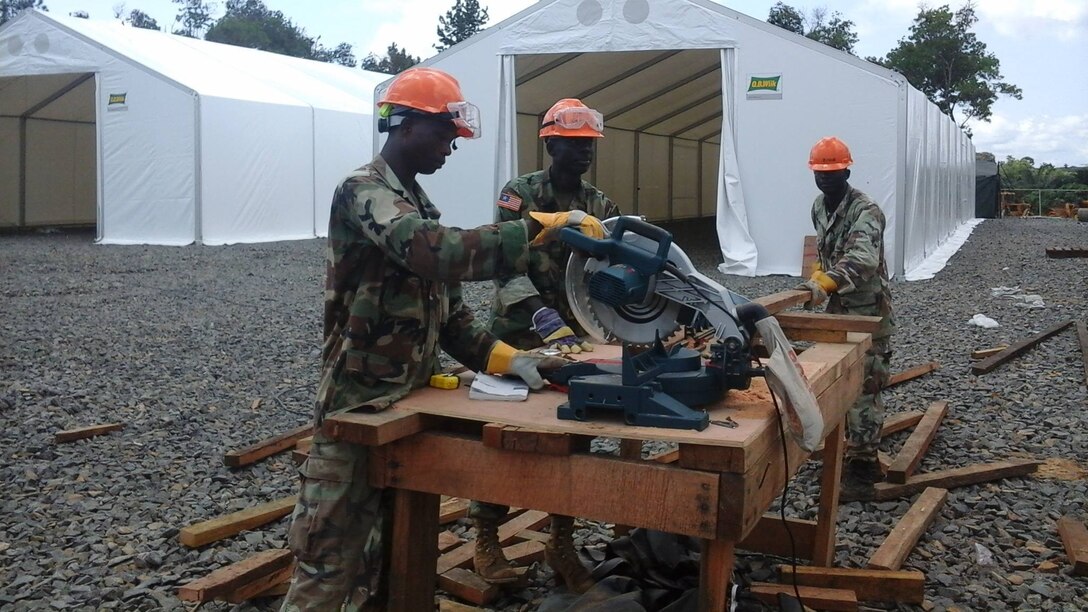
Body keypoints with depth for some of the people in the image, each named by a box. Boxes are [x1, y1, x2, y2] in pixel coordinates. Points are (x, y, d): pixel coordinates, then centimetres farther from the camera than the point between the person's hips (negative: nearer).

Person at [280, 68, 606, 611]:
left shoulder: (417, 203, 16)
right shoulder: (363, 191, -14)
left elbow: (446, 308, 12)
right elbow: (438, 253, -33)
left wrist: (503, 357, -2)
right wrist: (540, 228, -32)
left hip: (409, 401, 9)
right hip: (360, 405, -9)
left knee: (390, 551, 18)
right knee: (331, 561, -1)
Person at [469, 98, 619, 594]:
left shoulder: (600, 206, 6)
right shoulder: (519, 195, -8)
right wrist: (546, 321, -31)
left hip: (574, 338, 5)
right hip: (517, 335, -4)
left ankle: (562, 543, 22)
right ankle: (486, 539, 18)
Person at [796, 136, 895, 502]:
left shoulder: (866, 211, -20)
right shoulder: (819, 207, 8)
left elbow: (863, 258, -38)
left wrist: (825, 282, -52)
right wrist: (817, 277, 9)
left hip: (868, 311, -9)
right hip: (838, 308, 9)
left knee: (864, 389, -9)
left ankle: (861, 471, -6)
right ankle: (852, 450, 28)